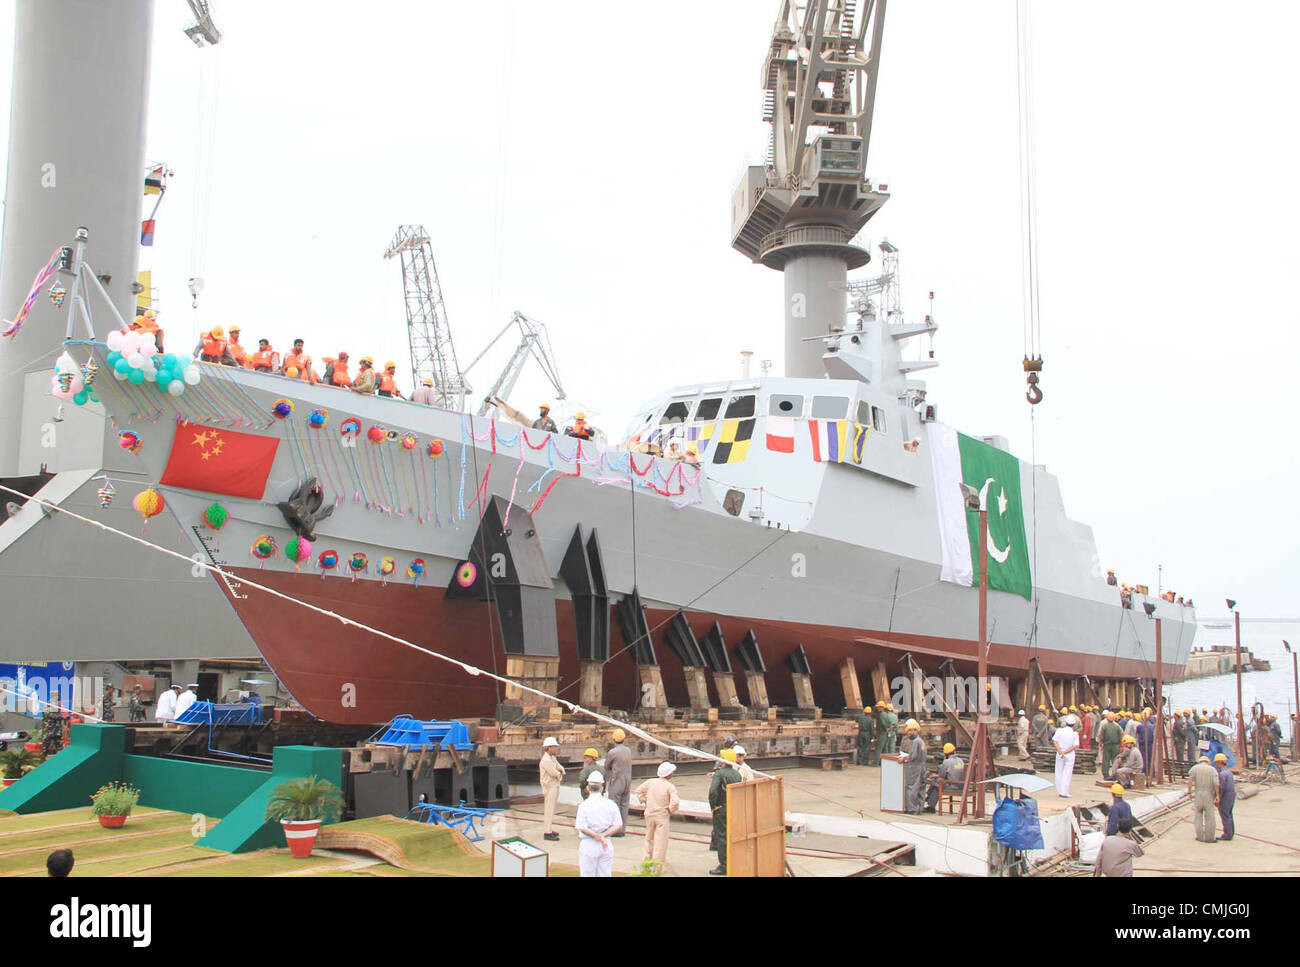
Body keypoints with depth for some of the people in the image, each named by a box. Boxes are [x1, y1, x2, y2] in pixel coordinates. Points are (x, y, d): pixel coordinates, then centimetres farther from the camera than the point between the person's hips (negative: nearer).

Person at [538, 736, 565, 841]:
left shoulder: (553, 758, 11)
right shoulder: (546, 760, -20)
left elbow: (559, 767, 14)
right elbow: (554, 773, -23)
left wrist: (561, 770, -9)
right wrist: (559, 775, -2)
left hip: (555, 786, 10)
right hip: (549, 788, -10)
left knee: (551, 809, 16)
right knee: (549, 810, -7)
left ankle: (549, 830, 25)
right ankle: (547, 833, -4)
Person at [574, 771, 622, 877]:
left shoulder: (583, 805, -9)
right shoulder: (611, 805, 0)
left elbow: (582, 828, -15)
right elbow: (618, 827, -3)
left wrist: (598, 837, -11)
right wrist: (604, 835, -8)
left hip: (588, 845, -3)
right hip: (607, 846, 3)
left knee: (587, 874, 5)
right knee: (605, 874, 10)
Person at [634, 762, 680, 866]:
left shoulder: (651, 782, 0)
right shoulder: (670, 787, -11)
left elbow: (639, 790, 5)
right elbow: (675, 802, -21)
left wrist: (644, 801, 13)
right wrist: (671, 811, -3)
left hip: (649, 814, 5)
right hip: (662, 815, -4)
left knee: (649, 838, 21)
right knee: (661, 840, 1)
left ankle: (647, 859, 30)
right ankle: (657, 864, -1)